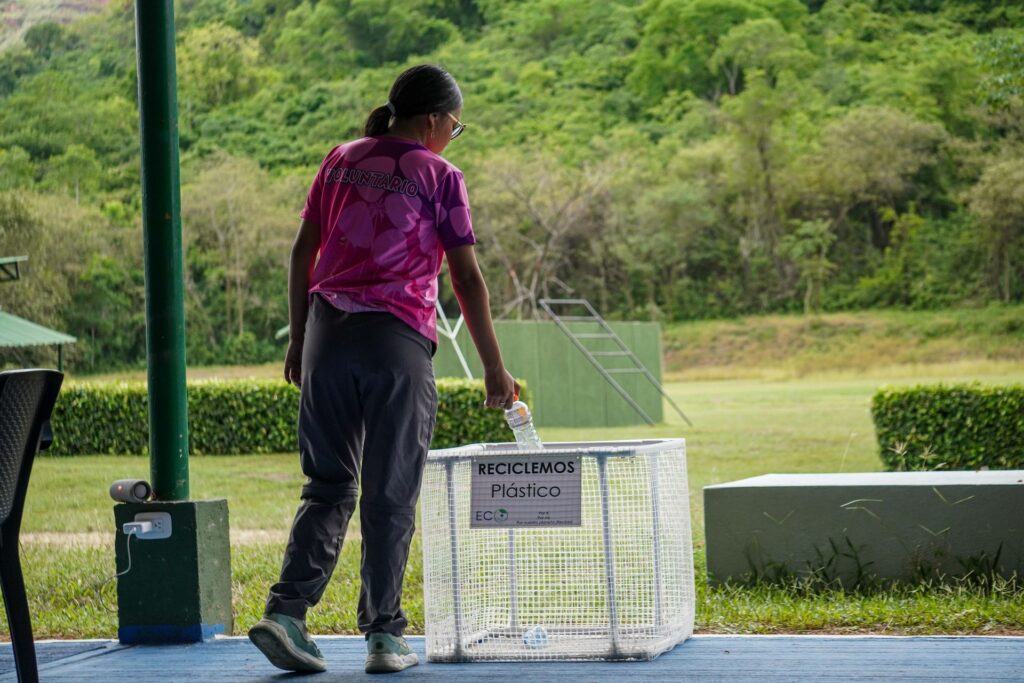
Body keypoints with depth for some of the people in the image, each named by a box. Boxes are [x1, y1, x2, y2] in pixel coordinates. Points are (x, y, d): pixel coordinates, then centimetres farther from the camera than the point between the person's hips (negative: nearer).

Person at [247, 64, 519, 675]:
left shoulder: (341, 161, 12)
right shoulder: (440, 177, -1)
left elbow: (303, 253, 12)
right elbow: (468, 280, -2)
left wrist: (298, 341, 17)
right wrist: (495, 370, 3)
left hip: (327, 333, 4)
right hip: (397, 344, -4)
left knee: (329, 486, 11)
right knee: (391, 496, 4)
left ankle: (286, 611, -3)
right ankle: (384, 635, 8)